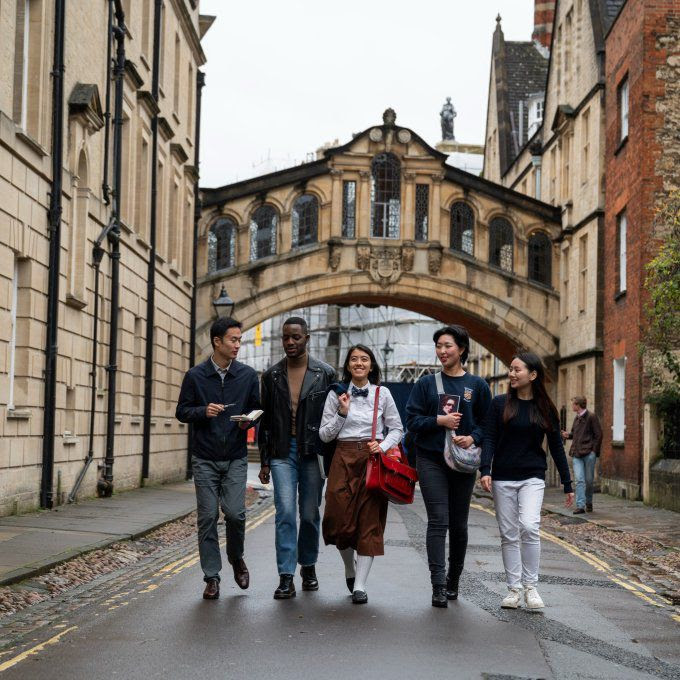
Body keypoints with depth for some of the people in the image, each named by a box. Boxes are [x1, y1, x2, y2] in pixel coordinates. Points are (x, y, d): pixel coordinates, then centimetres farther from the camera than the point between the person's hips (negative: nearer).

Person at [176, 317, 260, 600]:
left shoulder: (248, 375, 4)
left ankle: (236, 558, 20)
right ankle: (212, 577, 9)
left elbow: (258, 409, 13)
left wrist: (250, 419, -9)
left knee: (235, 513, -10)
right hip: (205, 459, 0)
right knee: (207, 517, 0)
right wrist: (203, 411, -14)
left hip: (235, 459, 0)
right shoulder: (195, 376, 1)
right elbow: (182, 412, 5)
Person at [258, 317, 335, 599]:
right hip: (282, 452, 1)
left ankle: (308, 566, 28)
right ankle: (286, 578, -8)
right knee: (285, 513, -8)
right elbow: (265, 420, 10)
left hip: (312, 452, 0)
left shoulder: (325, 374, 2)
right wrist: (264, 461, 6)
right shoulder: (272, 375, 7)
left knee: (310, 514, 7)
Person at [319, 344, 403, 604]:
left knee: (370, 520, -4)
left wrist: (383, 446, -7)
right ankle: (350, 568, 25)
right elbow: (324, 434, 5)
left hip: (372, 459, 0)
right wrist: (342, 413, -9)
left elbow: (397, 429, 10)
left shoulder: (382, 394, 6)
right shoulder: (336, 394, 6)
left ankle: (360, 585, 1)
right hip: (344, 459, 0)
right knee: (340, 518, -4)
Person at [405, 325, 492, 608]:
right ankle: (438, 585, -12)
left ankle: (453, 581, 25)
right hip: (431, 459, -1)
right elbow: (412, 419, 3)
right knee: (438, 521, -11)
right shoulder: (426, 383, 5)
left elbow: (487, 423, 7)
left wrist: (473, 438, -13)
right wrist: (440, 420, -12)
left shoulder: (477, 385, 6)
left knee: (459, 524, 9)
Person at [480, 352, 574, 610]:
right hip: (503, 477, 1)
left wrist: (567, 484, 8)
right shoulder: (500, 403, 1)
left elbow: (556, 446, 7)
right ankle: (514, 588, 14)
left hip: (532, 477, -1)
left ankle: (530, 586, -4)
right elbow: (489, 439, -2)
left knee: (529, 527, -18)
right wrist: (485, 470, -17)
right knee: (509, 535, 4)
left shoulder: (545, 409, 2)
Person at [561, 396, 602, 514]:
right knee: (579, 480, -4)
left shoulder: (591, 417, -6)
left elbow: (598, 435, -7)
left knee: (589, 480, 4)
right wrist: (568, 435, 6)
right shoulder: (576, 418, 15)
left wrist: (594, 451, -11)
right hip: (577, 454, 5)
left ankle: (589, 502, 24)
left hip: (589, 454, -5)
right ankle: (580, 505, -8)